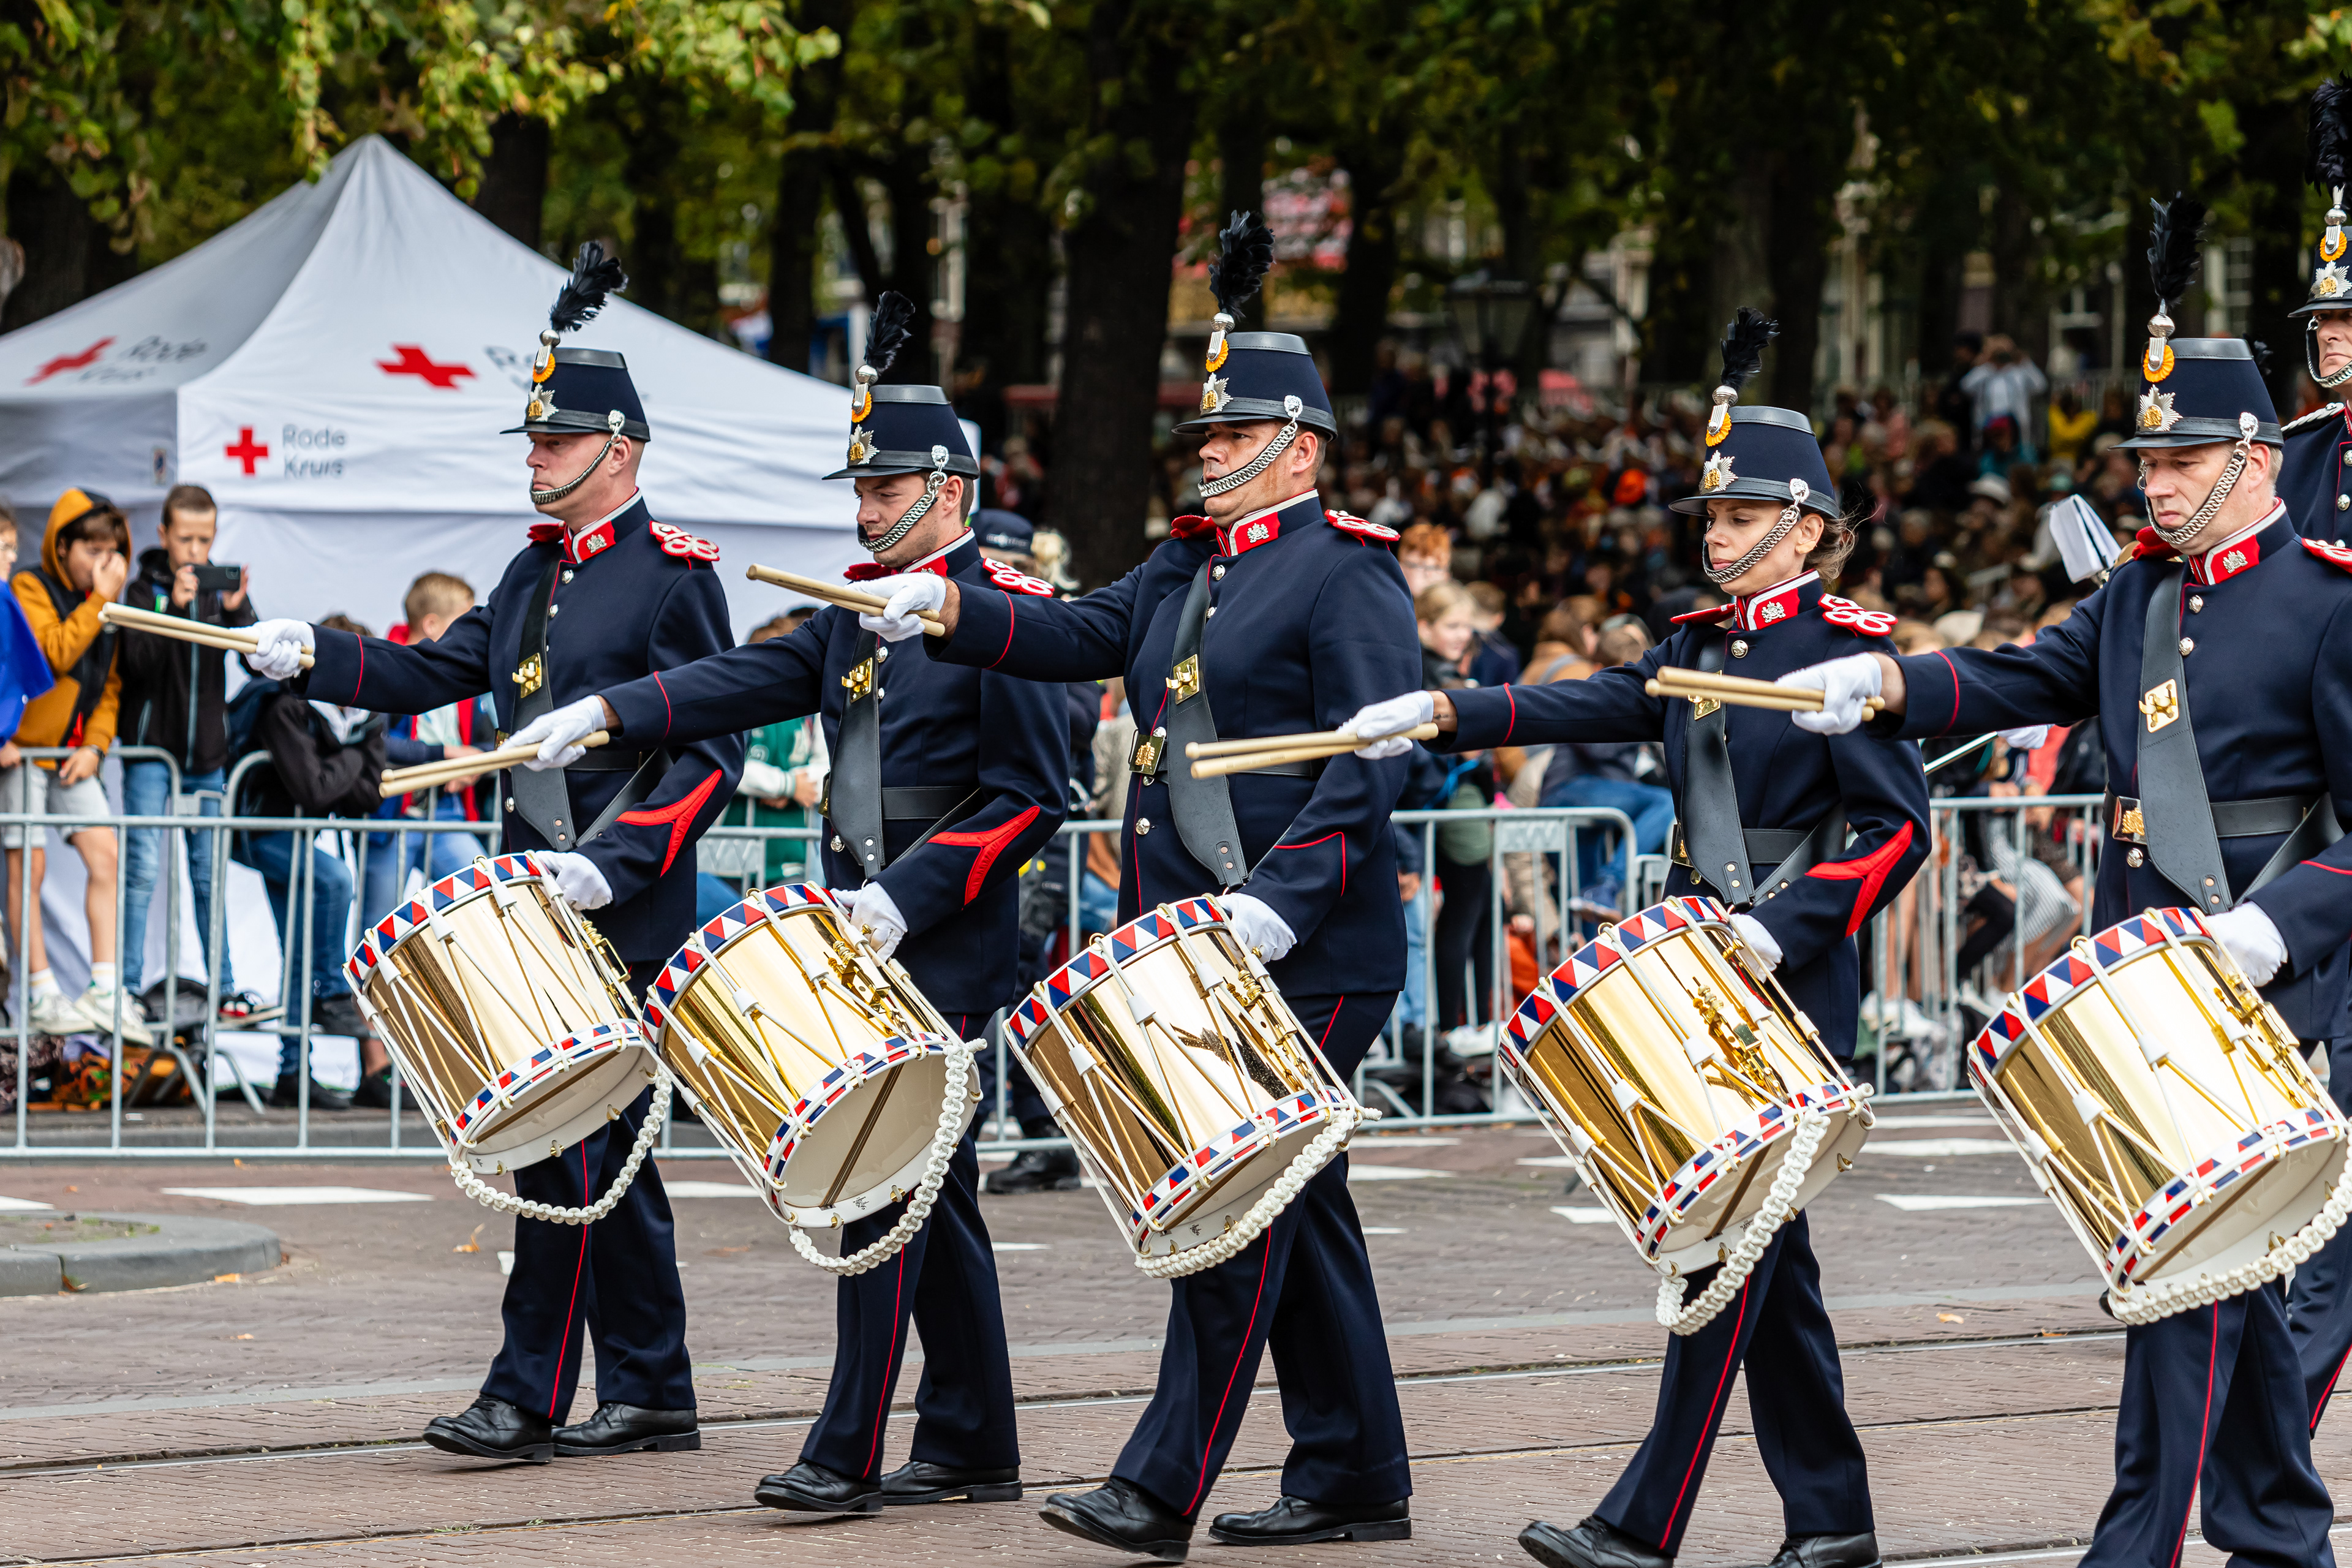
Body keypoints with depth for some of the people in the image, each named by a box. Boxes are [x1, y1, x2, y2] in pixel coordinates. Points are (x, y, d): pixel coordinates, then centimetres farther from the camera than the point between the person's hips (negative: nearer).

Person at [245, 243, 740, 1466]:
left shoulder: (675, 575, -8)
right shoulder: (537, 571, 17)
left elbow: (712, 754, -12)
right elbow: (433, 673, 14)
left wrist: (615, 862, -20)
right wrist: (311, 657, -1)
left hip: (624, 908, -8)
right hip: (534, 896, 8)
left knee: (567, 1140, -8)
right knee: (597, 1144, 9)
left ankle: (530, 1396, -3)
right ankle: (651, 1398, 14)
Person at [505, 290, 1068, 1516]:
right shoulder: (859, 610, 16)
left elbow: (1033, 795, -13)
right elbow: (749, 680, 7)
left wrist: (909, 895, -18)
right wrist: (603, 712, -6)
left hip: (948, 943, -8)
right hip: (864, 934, 8)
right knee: (933, 1186, 11)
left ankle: (847, 1452, -12)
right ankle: (973, 1447, 17)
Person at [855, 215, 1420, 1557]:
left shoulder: (1347, 568, -8)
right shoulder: (1189, 565, 19)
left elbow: (1374, 759, -17)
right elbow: (1081, 637, 9)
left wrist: (1281, 900, -27)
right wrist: (952, 610, -9)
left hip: (1307, 954, -9)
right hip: (1191, 942, 9)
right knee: (1295, 1199, 12)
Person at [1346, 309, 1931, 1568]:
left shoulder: (1843, 649, -8)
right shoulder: (1703, 646, 14)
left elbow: (1897, 825, -13)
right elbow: (1589, 704, 2)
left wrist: (1784, 931, -21)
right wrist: (1438, 715, -12)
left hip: (1792, 977, -8)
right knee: (1760, 1242, 10)